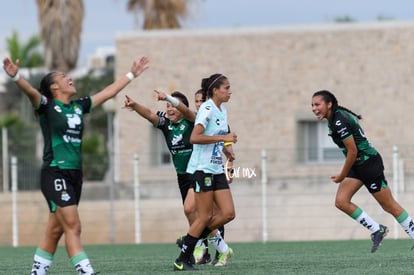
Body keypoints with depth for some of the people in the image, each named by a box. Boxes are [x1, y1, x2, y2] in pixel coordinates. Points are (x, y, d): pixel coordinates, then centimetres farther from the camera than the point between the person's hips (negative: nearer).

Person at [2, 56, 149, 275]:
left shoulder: (79, 106, 15)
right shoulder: (47, 106, -4)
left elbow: (108, 92, 25)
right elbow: (30, 91, -25)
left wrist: (132, 74, 31)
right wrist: (15, 76, -45)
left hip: (75, 174, 7)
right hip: (55, 174, -7)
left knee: (55, 230, 10)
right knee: (73, 227, -12)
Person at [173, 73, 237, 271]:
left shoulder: (222, 110, 13)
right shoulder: (207, 109, -13)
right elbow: (194, 137, -25)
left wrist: (225, 148, 15)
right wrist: (223, 138, -23)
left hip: (217, 169, 8)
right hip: (202, 168, -8)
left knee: (228, 213, -1)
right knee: (205, 216, -8)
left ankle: (194, 236, 16)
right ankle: (181, 261, 0)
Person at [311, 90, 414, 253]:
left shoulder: (339, 122, -23)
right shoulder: (334, 119, 6)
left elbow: (352, 152, -23)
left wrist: (342, 176, -13)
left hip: (369, 163, -9)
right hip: (357, 166, 9)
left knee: (389, 206, -1)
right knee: (341, 202, -1)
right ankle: (376, 230, 8)